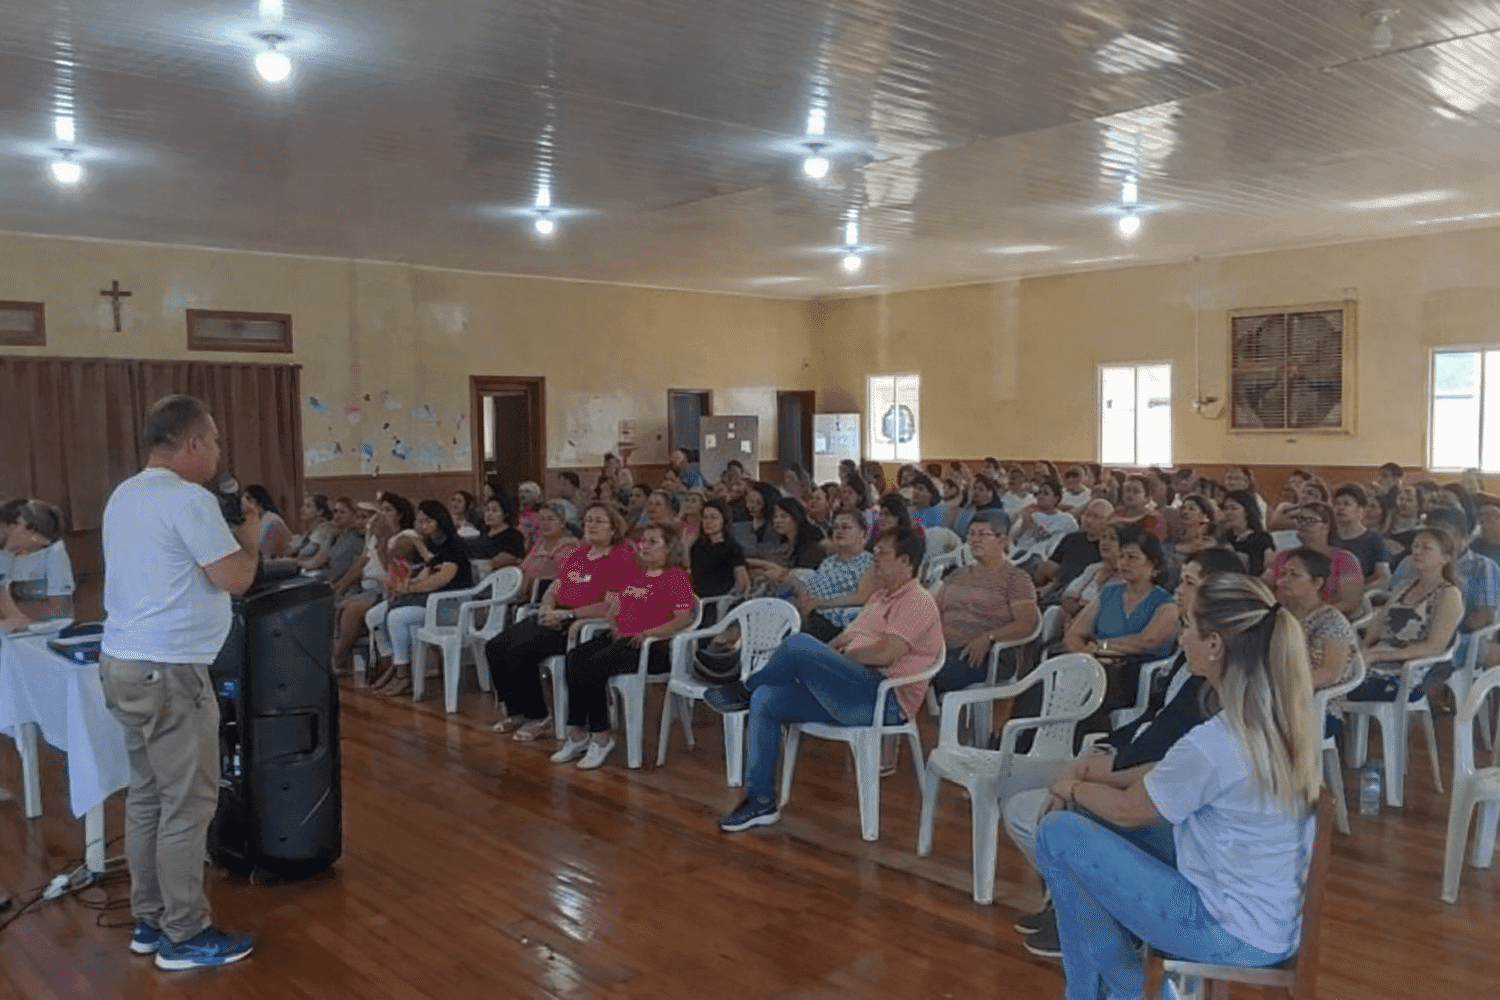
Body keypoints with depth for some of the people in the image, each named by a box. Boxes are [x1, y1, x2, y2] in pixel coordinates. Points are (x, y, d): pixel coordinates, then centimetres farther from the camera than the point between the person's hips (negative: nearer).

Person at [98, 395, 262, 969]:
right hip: (167, 670, -10)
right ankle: (186, 936, 7)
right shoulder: (188, 499, -16)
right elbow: (236, 579, -15)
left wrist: (224, 534, 20)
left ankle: (150, 921, 24)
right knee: (187, 804, -1)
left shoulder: (123, 496, 13)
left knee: (147, 797, 15)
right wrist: (251, 538, 2)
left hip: (123, 663, 10)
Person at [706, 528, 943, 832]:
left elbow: (884, 654, -19)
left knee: (798, 644, -25)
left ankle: (744, 690, 3)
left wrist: (840, 655, -5)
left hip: (886, 702, -10)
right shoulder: (881, 598, 26)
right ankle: (761, 800, -1)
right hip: (855, 698, 10)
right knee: (766, 700, -4)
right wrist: (828, 654, 3)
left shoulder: (917, 602, -6)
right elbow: (843, 639, 23)